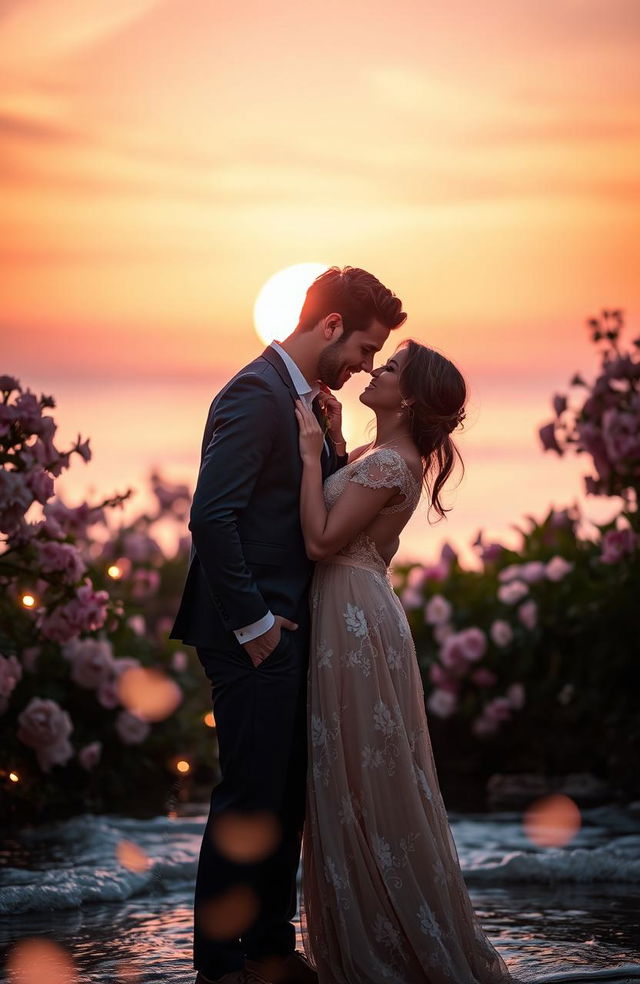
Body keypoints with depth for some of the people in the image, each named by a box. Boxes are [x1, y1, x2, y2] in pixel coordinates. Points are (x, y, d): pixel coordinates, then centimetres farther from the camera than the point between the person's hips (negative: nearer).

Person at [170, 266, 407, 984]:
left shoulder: (302, 399, 15)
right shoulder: (257, 394, -17)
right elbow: (212, 516, -24)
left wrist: (330, 438, 4)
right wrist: (253, 622, -19)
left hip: (285, 628, 10)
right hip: (254, 631, -10)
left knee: (285, 794, 16)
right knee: (250, 797, -4)